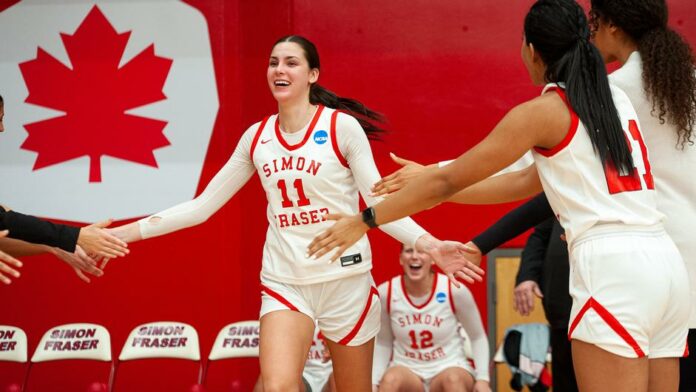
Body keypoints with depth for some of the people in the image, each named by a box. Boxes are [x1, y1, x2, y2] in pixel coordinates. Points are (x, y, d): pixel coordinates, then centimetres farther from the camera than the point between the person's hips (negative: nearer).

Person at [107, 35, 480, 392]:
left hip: (345, 277, -2)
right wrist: (127, 232, 3)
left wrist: (431, 245, -23)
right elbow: (201, 206, 9)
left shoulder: (342, 126, -7)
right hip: (283, 282, 2)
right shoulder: (256, 136, 5)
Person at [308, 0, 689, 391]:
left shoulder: (544, 111, -2)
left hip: (611, 267, -7)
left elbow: (448, 180, 1)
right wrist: (429, 191, 30)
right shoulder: (615, 97, 18)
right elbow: (529, 181, 25)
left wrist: (366, 220, 12)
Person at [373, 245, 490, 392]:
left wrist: (482, 379, -11)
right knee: (390, 380, -34)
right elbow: (382, 343, 6)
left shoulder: (455, 290, -13)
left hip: (449, 367, -1)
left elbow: (478, 337, 0)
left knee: (453, 379, -37)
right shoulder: (385, 293, -9)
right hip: (407, 370, 1)